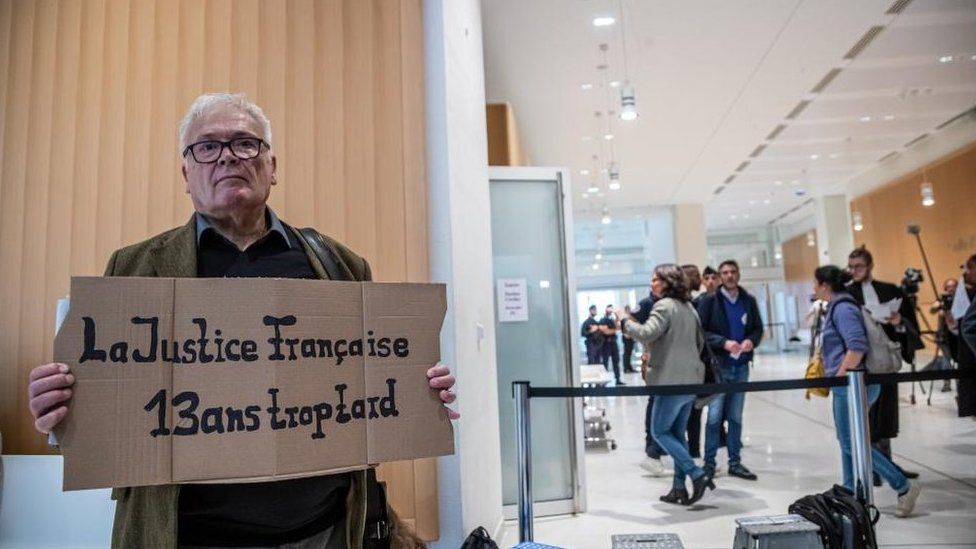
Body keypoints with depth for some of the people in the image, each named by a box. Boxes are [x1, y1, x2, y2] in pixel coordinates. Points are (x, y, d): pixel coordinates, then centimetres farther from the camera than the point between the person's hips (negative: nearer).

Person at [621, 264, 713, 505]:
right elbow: (700, 341, 22)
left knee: (660, 431, 1)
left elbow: (646, 334, -25)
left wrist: (625, 322, -10)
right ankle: (680, 488, 14)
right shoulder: (688, 307, 16)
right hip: (691, 379, 9)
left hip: (672, 380, -9)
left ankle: (697, 474, -6)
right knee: (677, 433, 13)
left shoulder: (664, 306, -12)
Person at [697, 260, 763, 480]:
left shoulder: (749, 301, 7)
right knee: (714, 417, -1)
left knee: (736, 417, 11)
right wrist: (724, 342, -20)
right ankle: (709, 462, 9)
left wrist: (752, 340, -10)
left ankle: (735, 462, 20)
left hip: (741, 366, 4)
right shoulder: (709, 301, -5)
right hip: (718, 365, -4)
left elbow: (758, 328, 12)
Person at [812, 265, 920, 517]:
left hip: (853, 384, -10)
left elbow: (857, 346, -25)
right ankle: (851, 493, 22)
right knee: (847, 440, 14)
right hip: (847, 384, 10)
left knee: (851, 442, -5)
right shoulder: (837, 306, 14)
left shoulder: (843, 308, -16)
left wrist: (839, 376, -20)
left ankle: (904, 486, 2)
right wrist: (836, 376, 20)